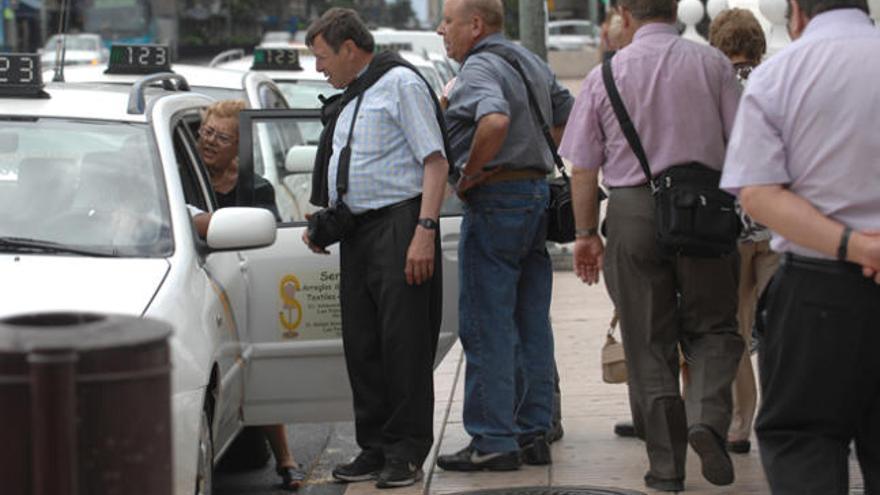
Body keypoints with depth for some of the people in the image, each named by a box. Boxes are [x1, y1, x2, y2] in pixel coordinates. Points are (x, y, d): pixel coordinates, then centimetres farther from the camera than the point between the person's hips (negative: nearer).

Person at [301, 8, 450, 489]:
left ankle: (406, 454, -2)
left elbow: (435, 162, -12)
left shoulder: (401, 83, -5)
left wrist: (425, 231, -21)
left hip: (398, 225, -9)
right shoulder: (350, 97, 21)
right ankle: (374, 448, 14)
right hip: (356, 232, 9)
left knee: (404, 343, -6)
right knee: (361, 344, 7)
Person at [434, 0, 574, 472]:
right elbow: (568, 115, 25)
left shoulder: (479, 68, -13)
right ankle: (534, 432, 14)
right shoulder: (532, 62, 16)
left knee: (487, 328, -5)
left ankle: (493, 441, -4)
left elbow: (495, 120, -32)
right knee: (532, 325, 11)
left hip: (496, 200, -9)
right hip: (538, 194, 9)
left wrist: (470, 173, -20)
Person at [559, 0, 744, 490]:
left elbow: (584, 168, 2)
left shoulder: (605, 76, 1)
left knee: (649, 344, 8)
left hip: (634, 211, 1)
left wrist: (588, 233, 11)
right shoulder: (712, 63, -1)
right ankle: (707, 416, -13)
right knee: (713, 326, 13)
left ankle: (666, 465, 11)